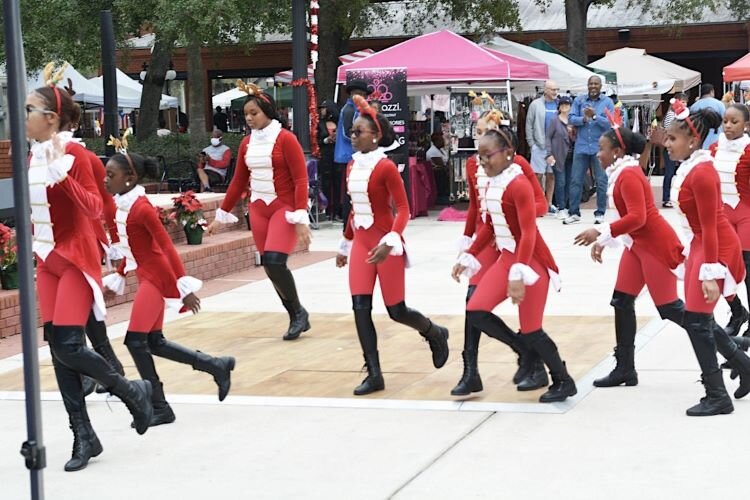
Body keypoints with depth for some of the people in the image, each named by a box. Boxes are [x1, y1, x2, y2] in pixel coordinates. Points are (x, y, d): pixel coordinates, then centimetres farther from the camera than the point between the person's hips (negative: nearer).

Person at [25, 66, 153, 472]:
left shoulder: (73, 152, -13)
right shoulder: (33, 156, 9)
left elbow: (94, 209, -21)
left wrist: (60, 173, -32)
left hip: (75, 259, -8)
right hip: (46, 260, 8)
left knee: (68, 347, -14)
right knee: (57, 349, 4)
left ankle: (133, 392, 12)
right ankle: (83, 437, 11)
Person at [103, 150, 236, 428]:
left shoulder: (141, 208, -18)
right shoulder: (119, 204, 7)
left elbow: (167, 246, -19)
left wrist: (184, 287, -21)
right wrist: (117, 278, 22)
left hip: (156, 277, -9)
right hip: (146, 277, 9)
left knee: (135, 340, -9)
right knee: (154, 342, 11)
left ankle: (160, 408, 0)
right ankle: (217, 366, 23)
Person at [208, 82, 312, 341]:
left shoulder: (285, 139, -10)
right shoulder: (247, 143, 8)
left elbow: (300, 180, -14)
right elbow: (238, 181, 15)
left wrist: (301, 218, -22)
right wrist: (221, 215, 16)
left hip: (284, 208, -6)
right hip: (258, 210, 6)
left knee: (275, 261, -20)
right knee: (269, 266, 5)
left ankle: (299, 312, 1)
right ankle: (296, 318, 19)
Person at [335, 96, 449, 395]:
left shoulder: (386, 167, -13)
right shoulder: (352, 166, 8)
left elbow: (403, 210, -16)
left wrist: (390, 242, -29)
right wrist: (346, 244, 23)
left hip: (384, 242, -6)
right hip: (361, 242, 6)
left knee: (396, 310, 3)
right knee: (360, 307, -5)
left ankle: (435, 335, 34)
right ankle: (374, 374, 0)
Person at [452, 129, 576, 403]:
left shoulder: (518, 184, -19)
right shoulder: (491, 184, 7)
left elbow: (528, 233, -25)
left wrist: (519, 273, -33)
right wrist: (468, 258, 15)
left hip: (532, 261, -9)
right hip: (507, 258, 9)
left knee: (530, 329, -4)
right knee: (476, 312, 0)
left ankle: (564, 382, 18)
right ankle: (533, 361, 14)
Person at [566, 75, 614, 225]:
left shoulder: (607, 102, 0)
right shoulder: (579, 100, 6)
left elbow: (610, 123, -9)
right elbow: (571, 118, -1)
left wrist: (595, 116, -21)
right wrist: (583, 119, -19)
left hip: (600, 147, -2)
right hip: (581, 146, 2)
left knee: (601, 181, 3)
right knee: (575, 180, 2)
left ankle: (600, 213, 10)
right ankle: (574, 213, 9)